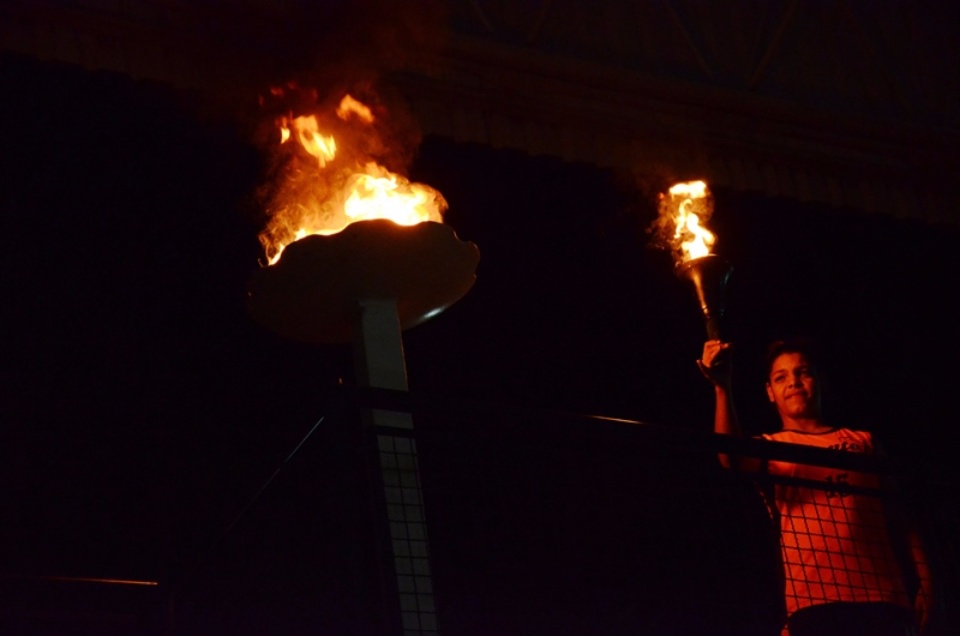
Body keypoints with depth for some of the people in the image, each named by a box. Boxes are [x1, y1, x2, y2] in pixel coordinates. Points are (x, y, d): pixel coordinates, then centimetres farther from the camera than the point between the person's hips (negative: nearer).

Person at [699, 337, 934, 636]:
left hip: (882, 596, 2)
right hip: (814, 597, -1)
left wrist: (923, 582, 2)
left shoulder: (862, 441, 20)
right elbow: (733, 458, -9)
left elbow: (900, 516, 16)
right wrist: (723, 387, -25)